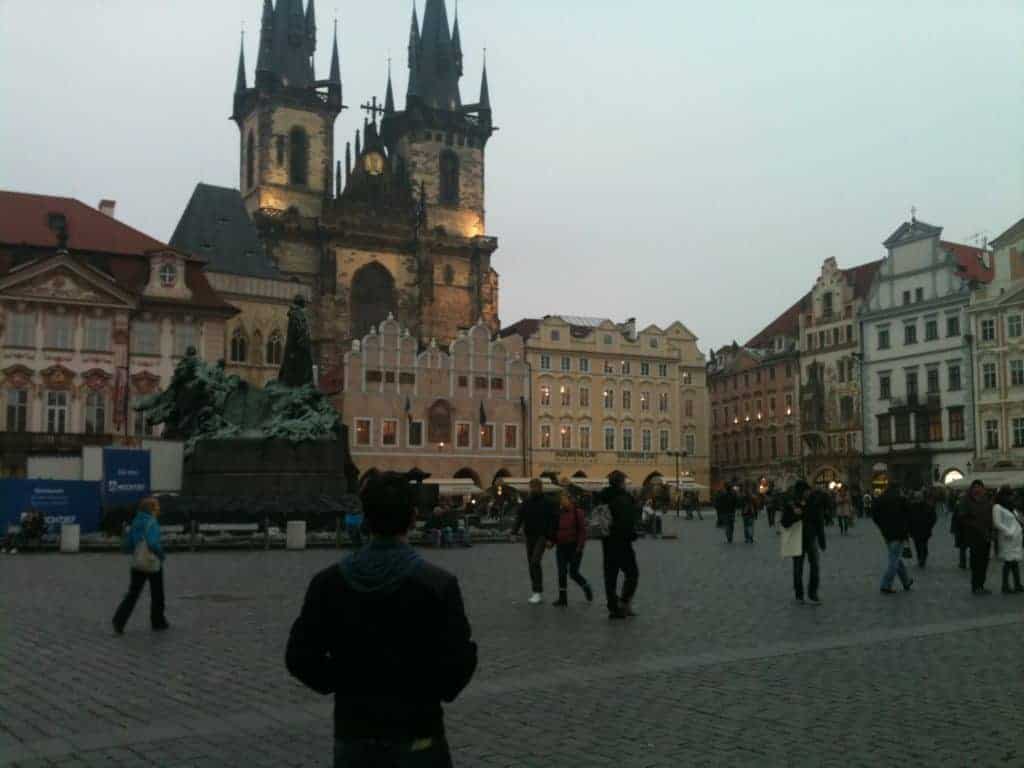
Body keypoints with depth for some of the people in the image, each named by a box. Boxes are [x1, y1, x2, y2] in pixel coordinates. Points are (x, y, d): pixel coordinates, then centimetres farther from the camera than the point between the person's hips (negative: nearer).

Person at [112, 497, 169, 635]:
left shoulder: (135, 523, 9)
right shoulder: (152, 522, -14)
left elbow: (127, 546, 10)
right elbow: (153, 543, -26)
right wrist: (162, 555, -9)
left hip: (137, 564, 6)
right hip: (152, 564, -6)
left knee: (132, 594, 5)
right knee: (157, 594, 11)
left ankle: (119, 620, -13)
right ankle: (158, 622, 21)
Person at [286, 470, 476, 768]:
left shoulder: (327, 582, -6)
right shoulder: (438, 584, -14)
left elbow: (299, 657, -4)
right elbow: (458, 662, -14)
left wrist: (345, 685, 10)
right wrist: (434, 692, 5)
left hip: (353, 736, 3)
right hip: (417, 737, -2)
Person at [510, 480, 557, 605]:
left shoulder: (547, 503, -4)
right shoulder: (525, 504, 9)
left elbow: (554, 521, -6)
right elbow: (519, 518, 3)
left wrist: (551, 539, -12)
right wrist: (514, 532, -12)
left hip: (542, 536, -5)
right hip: (529, 537, 6)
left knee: (535, 562, -20)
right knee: (532, 564, 8)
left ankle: (538, 592, -17)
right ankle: (538, 593, 17)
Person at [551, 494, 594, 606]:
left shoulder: (577, 512, -7)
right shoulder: (558, 513, 6)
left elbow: (582, 530, -10)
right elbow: (554, 529, 14)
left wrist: (580, 546, -15)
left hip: (574, 547, -5)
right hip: (561, 547, 5)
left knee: (573, 572, -3)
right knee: (561, 572, 2)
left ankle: (586, 587, 26)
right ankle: (562, 598, 7)